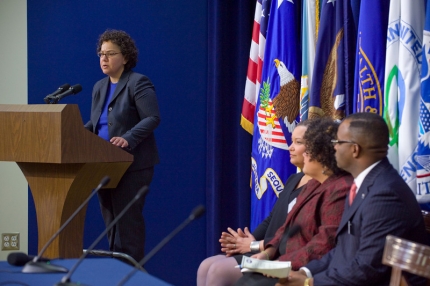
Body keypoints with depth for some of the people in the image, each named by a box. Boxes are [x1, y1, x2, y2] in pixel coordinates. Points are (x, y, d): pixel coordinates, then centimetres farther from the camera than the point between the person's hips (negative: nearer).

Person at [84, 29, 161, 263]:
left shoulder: (138, 83, -8)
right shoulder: (99, 87, 16)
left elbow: (152, 119, -17)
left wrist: (128, 139, -29)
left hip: (132, 164, -8)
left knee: (127, 220, -9)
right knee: (111, 220, 10)